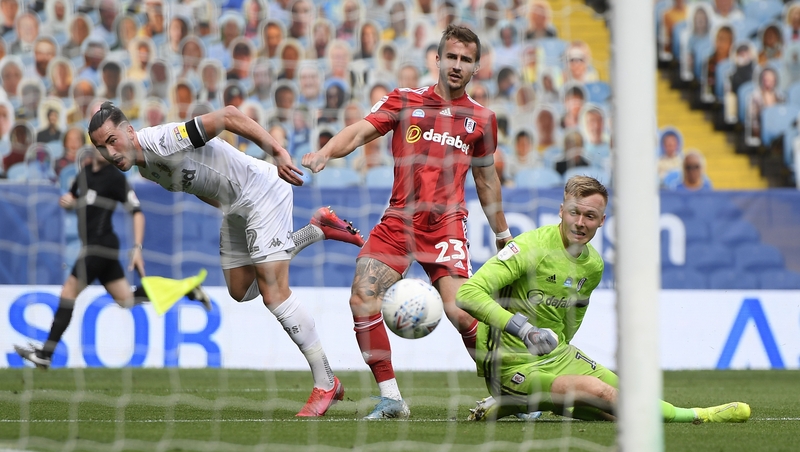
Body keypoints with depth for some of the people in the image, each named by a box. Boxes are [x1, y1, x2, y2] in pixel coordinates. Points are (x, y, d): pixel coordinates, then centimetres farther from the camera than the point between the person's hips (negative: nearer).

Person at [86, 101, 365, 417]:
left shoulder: (163, 141, -27)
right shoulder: (146, 169, 2)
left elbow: (227, 116, -30)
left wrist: (277, 151, -35)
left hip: (262, 189, -10)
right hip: (235, 207, 10)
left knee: (274, 294, -15)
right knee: (241, 291, 18)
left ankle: (326, 384, -7)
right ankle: (319, 229, 27)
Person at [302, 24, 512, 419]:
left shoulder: (481, 119, 10)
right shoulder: (404, 101, 7)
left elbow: (486, 181, 22)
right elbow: (359, 132, -4)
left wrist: (503, 236, 26)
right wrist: (324, 153, -24)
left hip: (446, 222, -1)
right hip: (398, 220, 1)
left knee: (460, 312, -18)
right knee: (362, 300, -15)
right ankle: (391, 398, -3)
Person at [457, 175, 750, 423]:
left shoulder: (594, 266, 5)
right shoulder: (533, 247, -18)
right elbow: (468, 293, -26)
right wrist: (522, 329, -31)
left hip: (555, 356, 8)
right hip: (511, 364, -8)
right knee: (596, 390, -26)